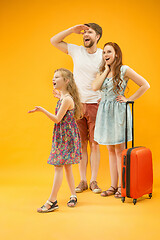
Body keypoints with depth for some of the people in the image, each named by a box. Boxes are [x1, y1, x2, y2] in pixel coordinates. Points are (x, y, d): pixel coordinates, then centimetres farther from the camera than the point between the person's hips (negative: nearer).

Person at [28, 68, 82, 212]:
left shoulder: (67, 99, -17)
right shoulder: (64, 98, 12)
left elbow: (57, 119, -18)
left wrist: (42, 110, -21)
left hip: (66, 136, -10)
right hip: (63, 136, 10)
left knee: (58, 167, -7)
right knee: (67, 166, 13)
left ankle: (52, 201, -1)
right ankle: (73, 196, 22)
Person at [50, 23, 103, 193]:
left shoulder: (104, 55, 0)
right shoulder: (76, 51, 5)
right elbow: (54, 41, 8)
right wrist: (72, 30, 0)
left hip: (95, 104, -2)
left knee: (94, 144, 1)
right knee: (81, 144, 5)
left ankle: (93, 181, 11)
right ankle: (83, 181, 14)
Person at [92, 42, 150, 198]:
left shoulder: (124, 70, -4)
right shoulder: (101, 71, 11)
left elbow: (145, 85, -6)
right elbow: (95, 87, -8)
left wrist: (129, 99, -8)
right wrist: (106, 69, -3)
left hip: (118, 111, -5)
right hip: (104, 111, 6)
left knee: (119, 150, -1)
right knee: (111, 151, 10)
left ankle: (121, 186, 10)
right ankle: (113, 186, 18)